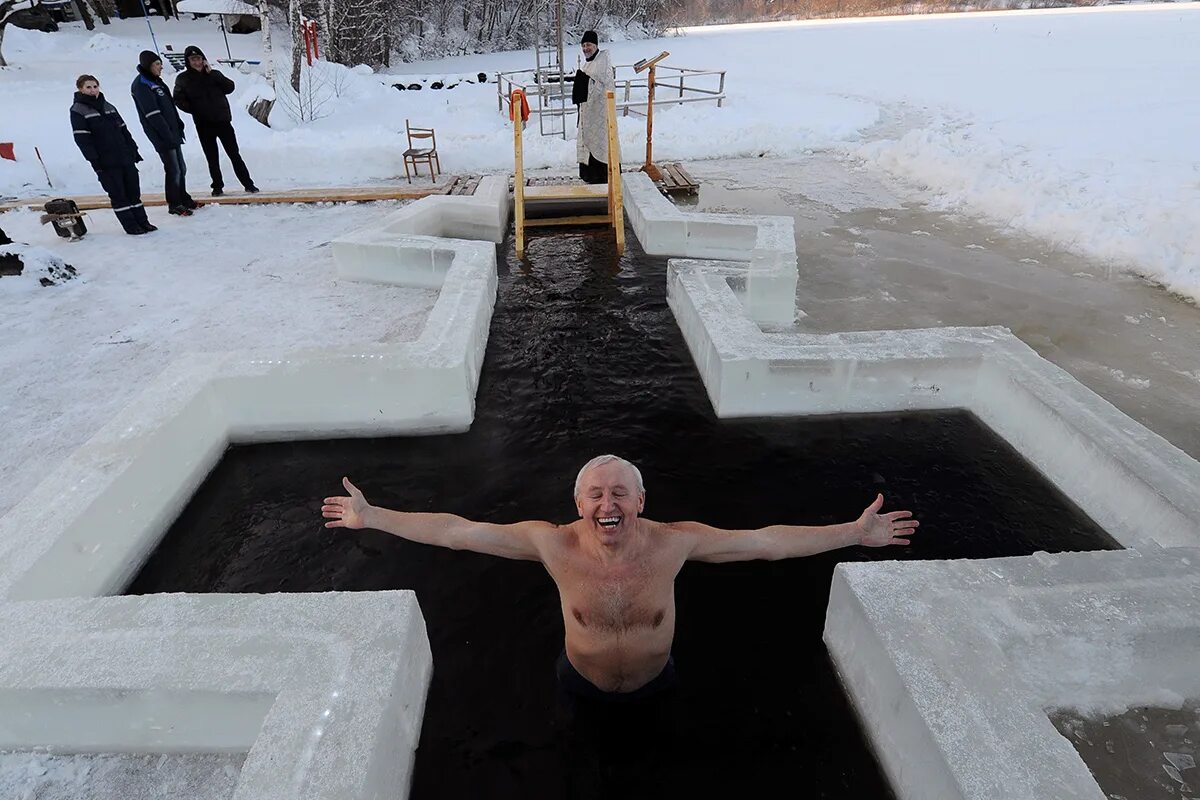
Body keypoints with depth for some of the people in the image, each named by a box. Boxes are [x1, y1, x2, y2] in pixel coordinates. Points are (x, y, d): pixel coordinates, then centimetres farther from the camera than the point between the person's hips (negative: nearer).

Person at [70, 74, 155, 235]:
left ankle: (142, 221, 13)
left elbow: (124, 130, 18)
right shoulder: (77, 111, -4)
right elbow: (82, 139, -10)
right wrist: (94, 161, -16)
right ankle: (131, 226, 2)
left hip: (125, 156, 6)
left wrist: (134, 150, 13)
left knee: (133, 190, 7)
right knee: (117, 194, -1)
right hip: (106, 162, -6)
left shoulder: (108, 107, 14)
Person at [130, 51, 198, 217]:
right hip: (162, 136, -9)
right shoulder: (141, 85, -13)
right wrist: (168, 135, -20)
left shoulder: (156, 81, 16)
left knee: (181, 168, 14)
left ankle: (184, 198, 27)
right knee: (173, 170, -6)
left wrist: (179, 125, 13)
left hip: (173, 133, 9)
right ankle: (174, 204, 4)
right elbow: (152, 115, -19)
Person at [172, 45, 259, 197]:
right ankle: (218, 187, 13)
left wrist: (212, 74, -12)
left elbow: (230, 87, -7)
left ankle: (248, 184, 5)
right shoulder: (183, 79, 3)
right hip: (203, 125, 0)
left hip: (223, 121, 0)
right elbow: (179, 100, 2)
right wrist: (194, 110, -11)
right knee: (212, 158, 5)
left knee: (234, 154, 1)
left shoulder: (214, 74, 7)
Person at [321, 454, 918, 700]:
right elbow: (457, 532, -26)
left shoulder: (674, 541, -28)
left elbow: (768, 541, -23)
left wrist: (855, 532, -24)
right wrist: (371, 517, -26)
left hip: (656, 685, 1)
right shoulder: (554, 543, -29)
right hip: (582, 686, 0)